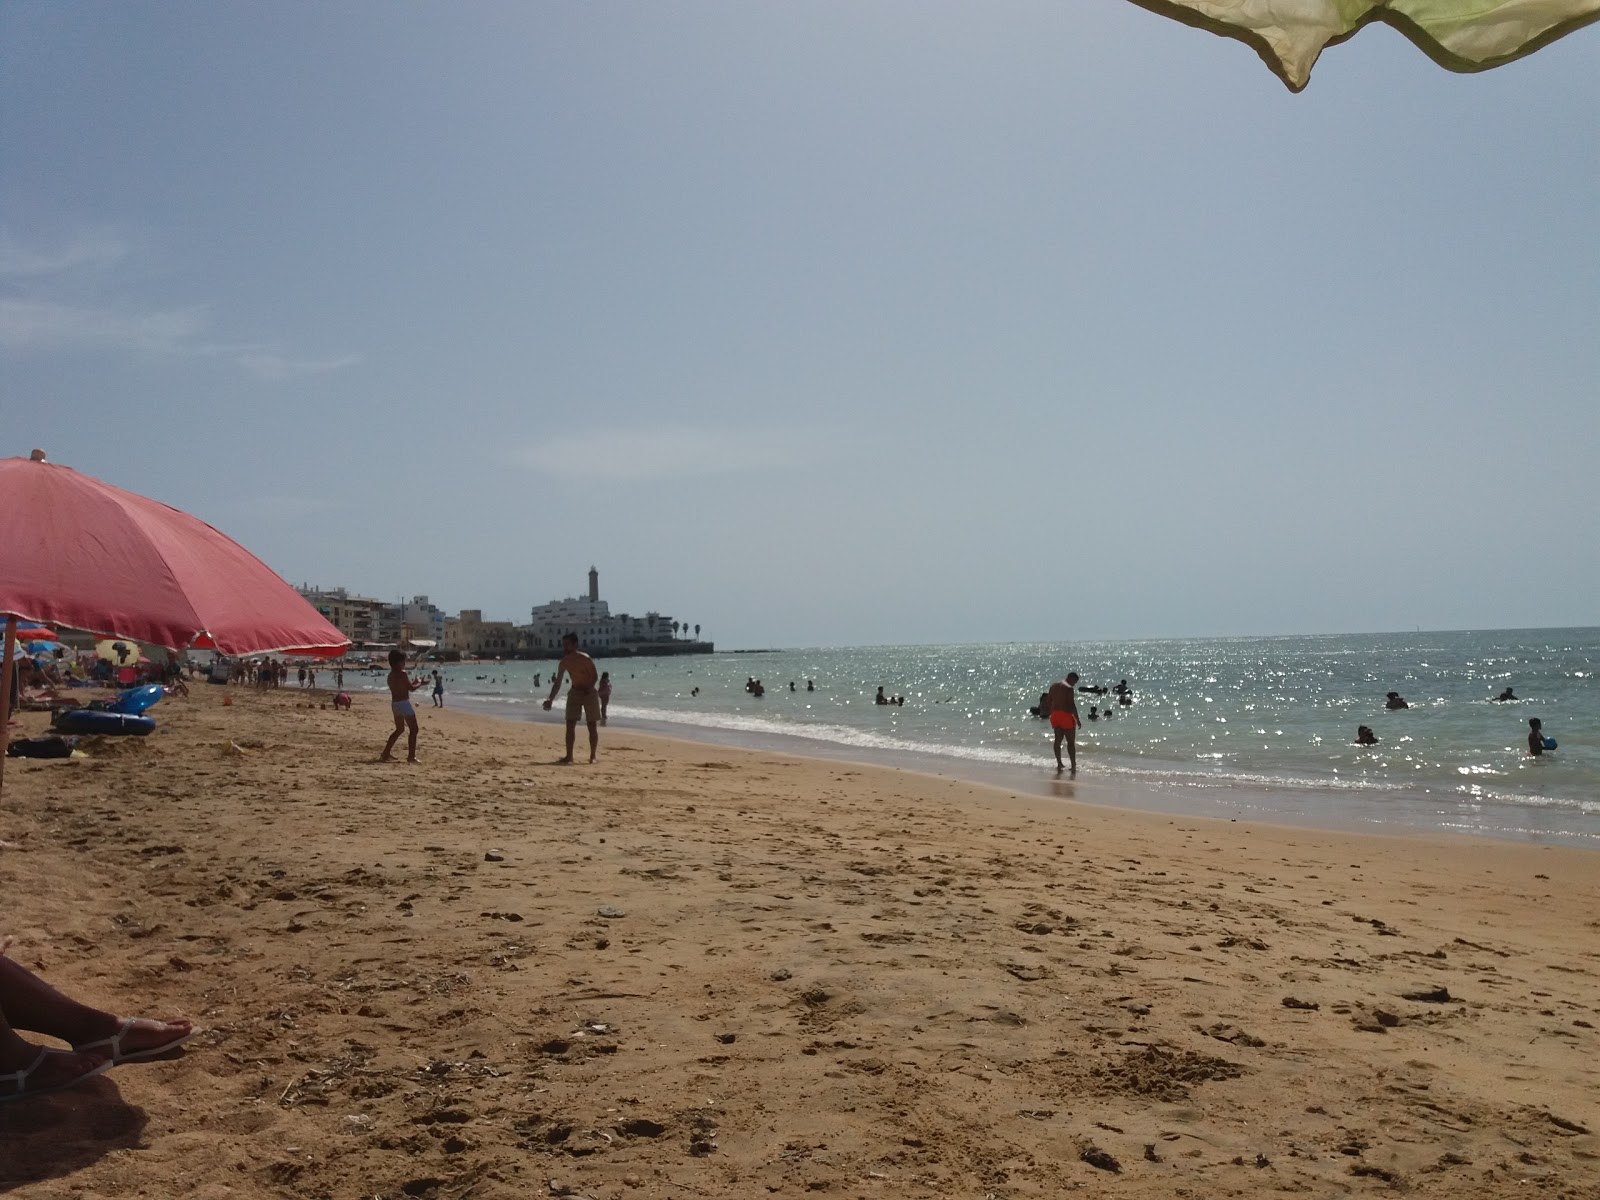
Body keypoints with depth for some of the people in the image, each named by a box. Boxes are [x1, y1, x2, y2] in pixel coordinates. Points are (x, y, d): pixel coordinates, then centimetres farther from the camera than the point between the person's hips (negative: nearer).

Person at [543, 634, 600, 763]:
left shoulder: (585, 659, -18)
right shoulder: (564, 662, -1)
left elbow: (595, 676, -14)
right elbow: (557, 683, 5)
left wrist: (587, 688, -28)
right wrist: (550, 700, -1)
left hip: (589, 693, -5)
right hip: (575, 693, 5)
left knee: (593, 726, -2)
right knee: (570, 725, -2)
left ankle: (592, 756, 6)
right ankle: (569, 756, 2)